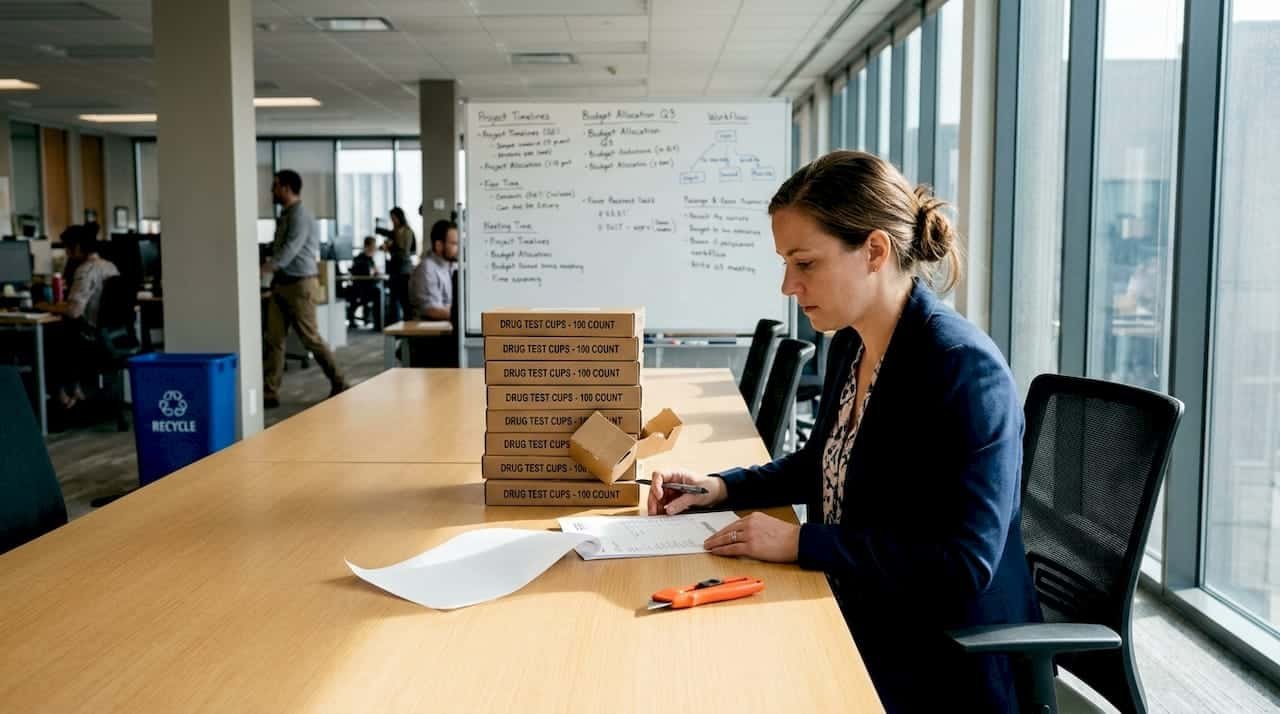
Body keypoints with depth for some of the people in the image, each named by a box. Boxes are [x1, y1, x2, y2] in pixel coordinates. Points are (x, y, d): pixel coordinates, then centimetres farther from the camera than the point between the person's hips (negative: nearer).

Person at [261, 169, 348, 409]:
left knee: (310, 339, -1)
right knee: (274, 339, 3)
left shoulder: (300, 215, -15)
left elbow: (290, 250, -25)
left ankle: (338, 383, 13)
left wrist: (262, 269, -33)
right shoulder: (285, 215, 14)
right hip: (281, 284, 9)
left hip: (300, 284, -9)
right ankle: (269, 393, 4)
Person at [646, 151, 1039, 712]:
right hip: (852, 626, 7)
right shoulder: (849, 345, 3)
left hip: (941, 665, -7)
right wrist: (720, 487, 5)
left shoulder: (965, 369, -22)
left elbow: (964, 564, -26)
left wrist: (800, 543, -25)